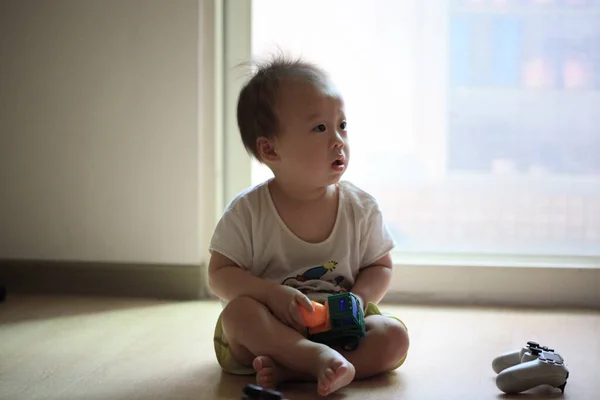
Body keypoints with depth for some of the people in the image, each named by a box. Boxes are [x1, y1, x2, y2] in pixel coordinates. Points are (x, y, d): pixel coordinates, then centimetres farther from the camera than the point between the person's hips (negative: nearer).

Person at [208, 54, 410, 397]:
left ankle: (290, 370, -33)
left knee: (394, 337, -23)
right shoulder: (247, 211, -9)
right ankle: (321, 358, -44)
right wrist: (274, 295, -24)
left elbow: (381, 267, 6)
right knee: (238, 311, -31)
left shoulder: (362, 208, -3)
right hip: (274, 327, -2)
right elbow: (220, 274, -8)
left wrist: (358, 298, -16)